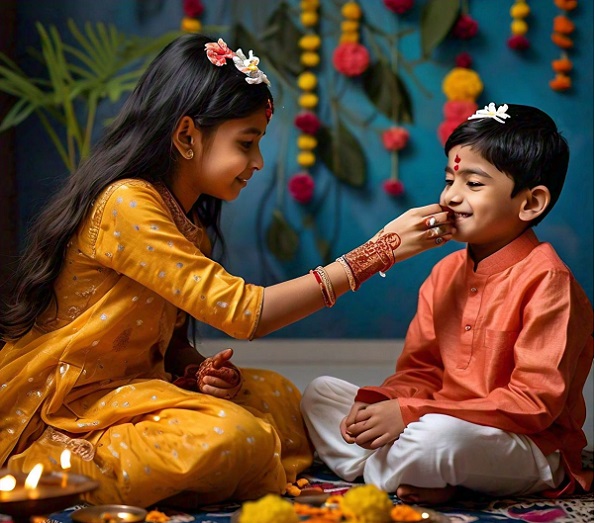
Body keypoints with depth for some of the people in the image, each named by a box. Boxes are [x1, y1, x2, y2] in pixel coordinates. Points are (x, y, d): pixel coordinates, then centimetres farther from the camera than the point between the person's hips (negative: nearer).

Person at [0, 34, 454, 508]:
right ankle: (71, 474, -12)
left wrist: (198, 371, -10)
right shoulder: (127, 205, -21)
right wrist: (380, 251, -24)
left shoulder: (187, 220, 9)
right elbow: (243, 313, -26)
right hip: (58, 412, -10)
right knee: (233, 436, -27)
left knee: (277, 394, 2)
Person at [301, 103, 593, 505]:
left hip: (532, 451, -8)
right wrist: (380, 403, -12)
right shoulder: (446, 273, 10)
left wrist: (410, 412, -24)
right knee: (321, 393, 6)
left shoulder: (546, 280, -15)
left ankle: (377, 472, -8)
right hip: (445, 421, 8)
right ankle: (401, 470, -15)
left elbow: (536, 401, -21)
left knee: (439, 434, -40)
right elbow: (421, 370, 13)